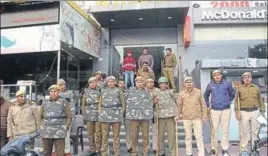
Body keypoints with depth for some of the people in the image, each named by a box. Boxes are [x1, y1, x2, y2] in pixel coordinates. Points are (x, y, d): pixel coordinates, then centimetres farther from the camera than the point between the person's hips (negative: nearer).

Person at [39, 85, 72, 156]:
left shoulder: (64, 102, 5)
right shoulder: (45, 104, 11)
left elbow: (69, 116, 6)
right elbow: (40, 116, 22)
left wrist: (66, 128, -1)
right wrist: (42, 126, 10)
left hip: (59, 132, -2)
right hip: (46, 132, 3)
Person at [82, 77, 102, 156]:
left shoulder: (100, 91, 3)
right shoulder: (86, 92, 11)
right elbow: (83, 103, 14)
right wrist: (84, 113, 7)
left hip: (98, 115, -3)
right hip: (89, 116, 3)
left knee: (98, 133, 0)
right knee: (90, 133, 7)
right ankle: (92, 149, 18)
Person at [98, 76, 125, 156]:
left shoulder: (119, 91, 8)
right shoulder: (103, 91, 15)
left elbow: (123, 105, 8)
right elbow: (100, 104, 17)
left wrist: (120, 114, -1)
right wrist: (100, 113, 5)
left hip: (116, 116, -2)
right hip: (105, 116, 2)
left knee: (116, 136, 2)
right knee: (104, 136, 3)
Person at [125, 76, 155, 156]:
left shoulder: (147, 92, 11)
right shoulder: (131, 91, 8)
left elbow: (150, 104, 10)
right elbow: (128, 103, 5)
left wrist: (150, 114, 1)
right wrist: (128, 115, -2)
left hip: (145, 116, 1)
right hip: (134, 116, 0)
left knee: (145, 136, 3)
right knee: (134, 136, 3)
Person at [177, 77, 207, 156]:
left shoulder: (198, 92, -1)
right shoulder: (181, 93, -1)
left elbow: (203, 105, 2)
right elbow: (179, 105, 6)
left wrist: (204, 116, 1)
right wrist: (179, 114, 2)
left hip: (197, 118, 0)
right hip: (186, 118, 1)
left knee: (199, 136, 2)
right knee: (188, 137, 10)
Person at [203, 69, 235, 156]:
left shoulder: (227, 84, -1)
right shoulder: (210, 85, 1)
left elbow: (233, 94, 13)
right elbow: (206, 95, 16)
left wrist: (228, 102, 8)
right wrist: (208, 106, 11)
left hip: (226, 110, 0)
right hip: (214, 110, 0)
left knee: (225, 130, 5)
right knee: (214, 130, 4)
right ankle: (213, 148, 16)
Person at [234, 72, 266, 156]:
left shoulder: (256, 87, 10)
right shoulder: (240, 88, 4)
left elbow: (260, 100, 11)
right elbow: (236, 101, 0)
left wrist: (262, 111, 6)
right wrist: (237, 112, -8)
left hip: (255, 111, 2)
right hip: (244, 112, -1)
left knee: (255, 131, 5)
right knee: (244, 132, 3)